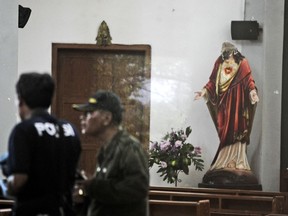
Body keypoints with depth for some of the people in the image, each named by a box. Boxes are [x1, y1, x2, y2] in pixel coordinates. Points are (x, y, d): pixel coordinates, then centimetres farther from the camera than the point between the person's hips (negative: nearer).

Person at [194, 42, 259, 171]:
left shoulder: (242, 63, -2)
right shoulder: (219, 63, 9)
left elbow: (248, 79, -10)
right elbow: (213, 81, 10)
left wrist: (252, 91, -27)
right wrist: (204, 91, -2)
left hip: (237, 102, -3)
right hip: (224, 102, 4)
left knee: (236, 130, -5)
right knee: (225, 132, 2)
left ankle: (237, 160, -5)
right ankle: (226, 161, 3)